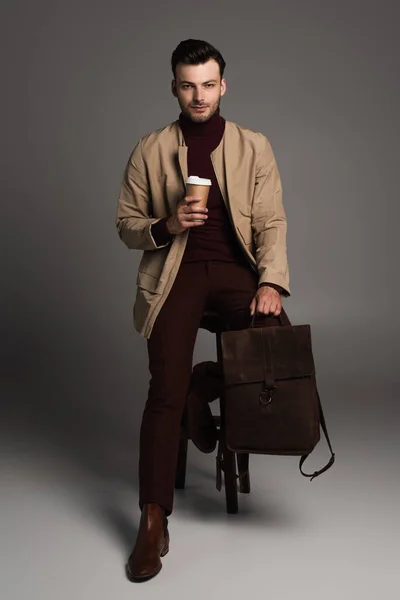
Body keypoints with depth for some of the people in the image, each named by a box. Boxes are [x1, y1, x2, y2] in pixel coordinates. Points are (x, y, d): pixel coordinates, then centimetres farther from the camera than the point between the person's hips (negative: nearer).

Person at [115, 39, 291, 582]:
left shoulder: (254, 147, 8)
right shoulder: (149, 151, 8)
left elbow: (272, 223, 2)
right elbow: (126, 225, 10)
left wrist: (271, 282, -15)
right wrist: (166, 225, -12)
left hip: (235, 267, 1)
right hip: (174, 271, -1)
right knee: (166, 388, -19)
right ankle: (154, 522, -14)